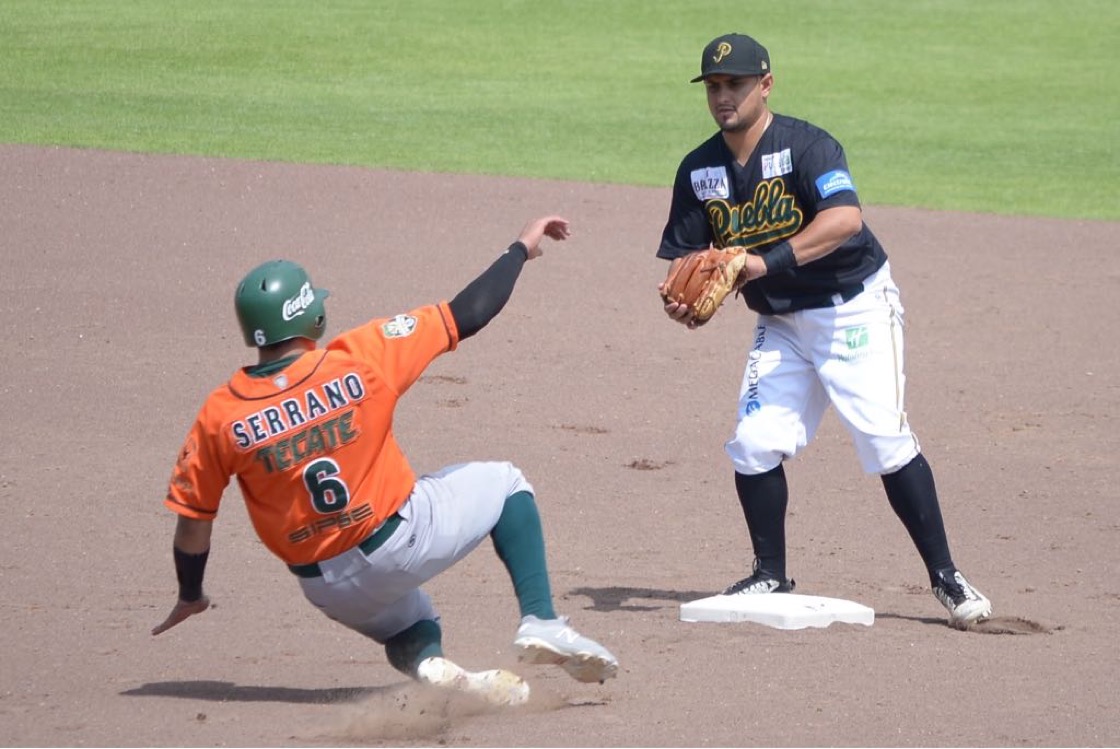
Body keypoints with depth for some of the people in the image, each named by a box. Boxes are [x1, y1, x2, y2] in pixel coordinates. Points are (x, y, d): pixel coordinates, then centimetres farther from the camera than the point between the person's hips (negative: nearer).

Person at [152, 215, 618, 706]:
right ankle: (539, 621, 4)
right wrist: (521, 249, 9)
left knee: (407, 626, 33)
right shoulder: (360, 359, -14)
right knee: (503, 483, 22)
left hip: (328, 591, 3)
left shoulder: (219, 415, -9)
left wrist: (190, 598, 17)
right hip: (401, 542, -3)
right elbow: (468, 315, -7)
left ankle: (426, 664, -5)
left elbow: (193, 519, -1)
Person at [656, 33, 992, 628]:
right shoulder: (699, 171, 1)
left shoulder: (806, 145, -17)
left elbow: (845, 218, -33)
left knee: (884, 440, -14)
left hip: (855, 308, -6)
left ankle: (945, 578, -7)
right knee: (754, 443, -6)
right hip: (781, 324, 6)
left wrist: (766, 261, -40)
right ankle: (771, 576, 11)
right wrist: (686, 303, -18)